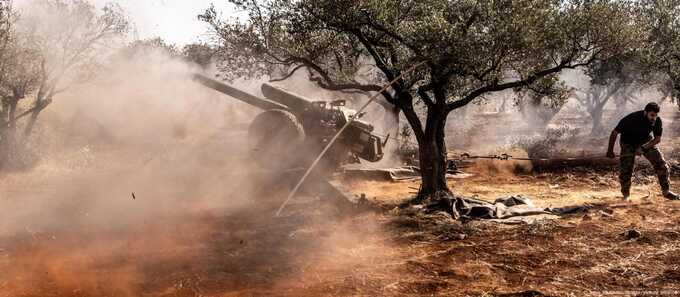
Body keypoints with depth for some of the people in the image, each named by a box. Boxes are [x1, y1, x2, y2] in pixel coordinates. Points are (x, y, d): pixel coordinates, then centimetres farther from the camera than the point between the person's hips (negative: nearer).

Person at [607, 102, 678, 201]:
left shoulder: (657, 121, -21)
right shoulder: (632, 118, -31)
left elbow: (657, 138, -12)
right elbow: (615, 133, -21)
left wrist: (644, 148, -27)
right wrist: (610, 150, -17)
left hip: (647, 142, 3)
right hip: (629, 143, -3)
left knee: (661, 164, -7)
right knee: (626, 168, -12)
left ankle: (666, 191, 7)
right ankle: (626, 194, 7)